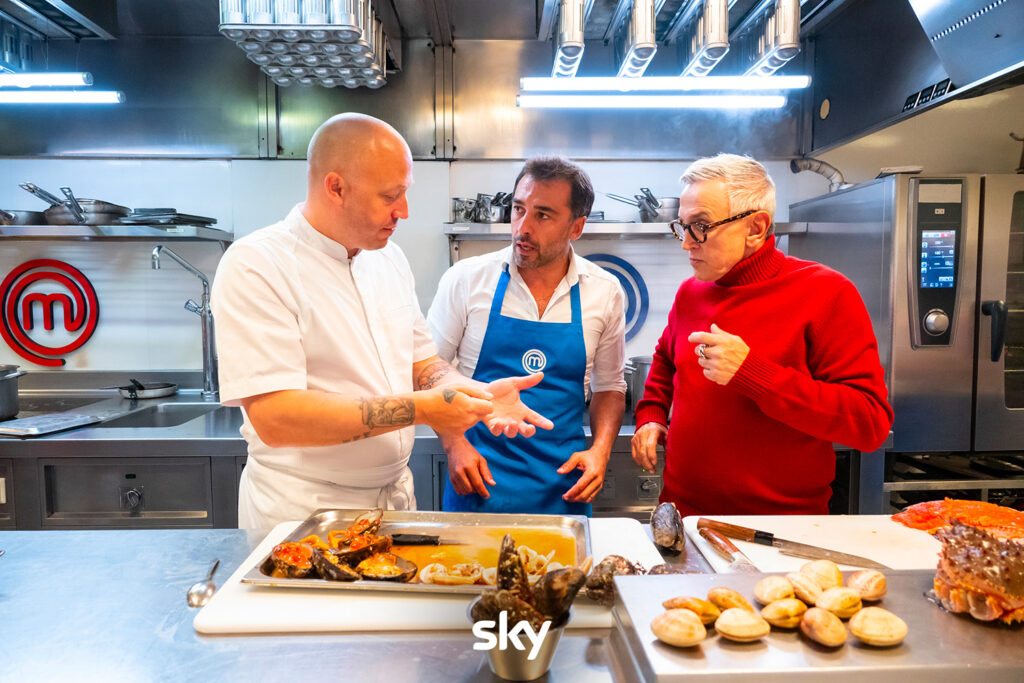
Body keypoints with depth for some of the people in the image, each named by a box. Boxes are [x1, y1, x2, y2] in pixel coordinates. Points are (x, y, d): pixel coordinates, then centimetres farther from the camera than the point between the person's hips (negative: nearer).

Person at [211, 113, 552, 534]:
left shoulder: (389, 257, 6)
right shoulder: (254, 266, -17)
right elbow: (274, 418, -25)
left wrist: (478, 393, -8)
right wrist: (421, 408, -25)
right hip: (304, 512, -6)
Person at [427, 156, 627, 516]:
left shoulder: (605, 291, 0)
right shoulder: (467, 278, -6)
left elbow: (609, 386, 10)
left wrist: (600, 450, -5)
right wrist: (454, 444, -11)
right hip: (479, 479, -1)